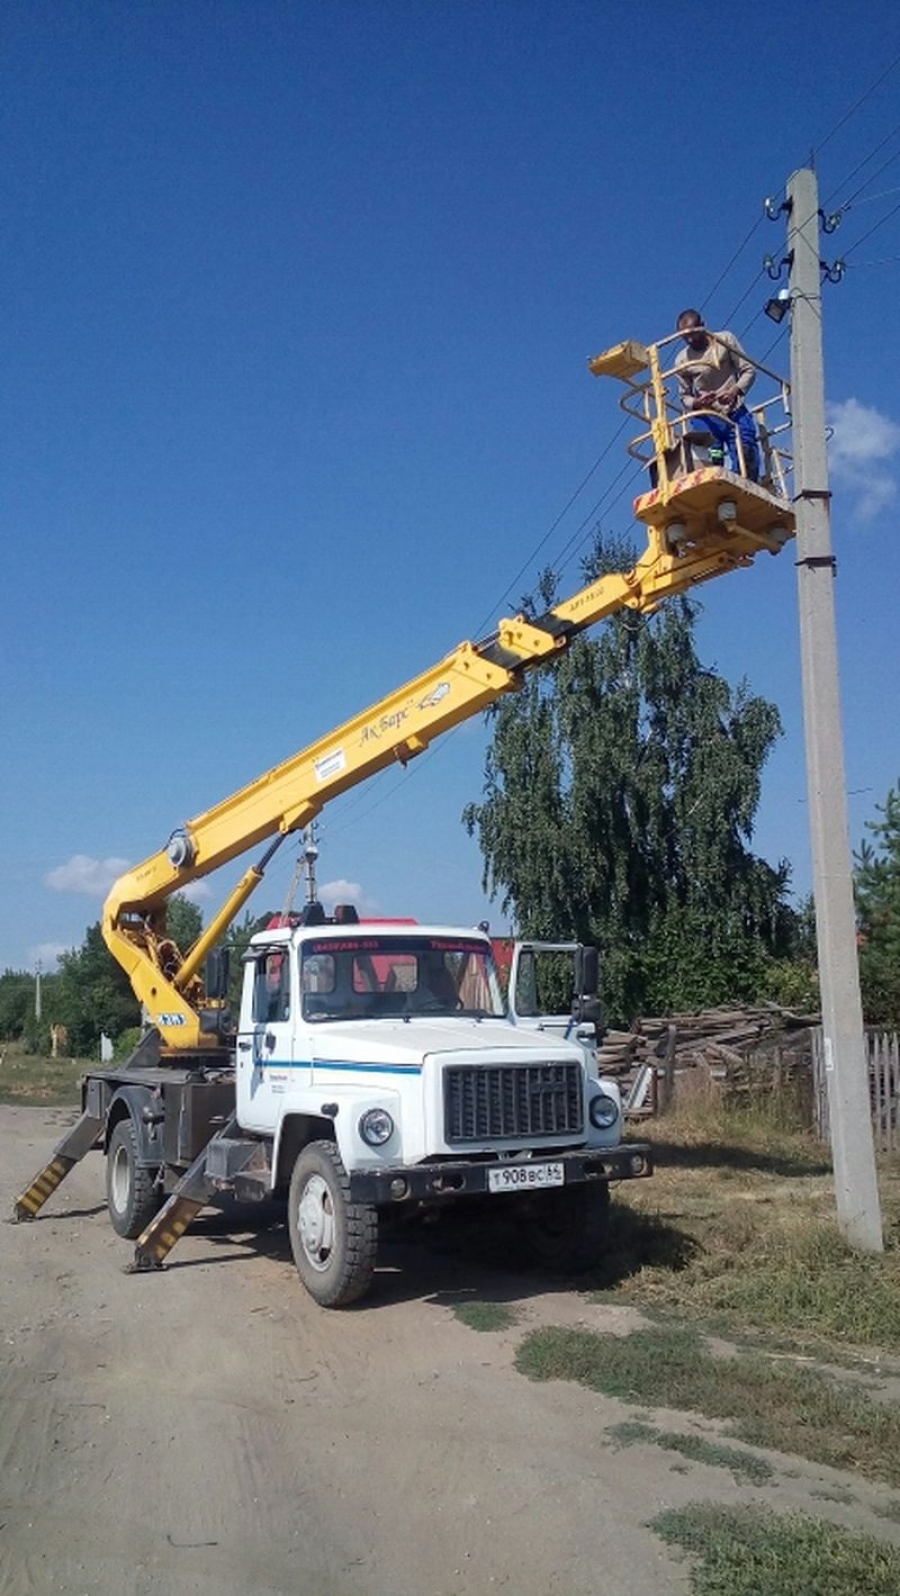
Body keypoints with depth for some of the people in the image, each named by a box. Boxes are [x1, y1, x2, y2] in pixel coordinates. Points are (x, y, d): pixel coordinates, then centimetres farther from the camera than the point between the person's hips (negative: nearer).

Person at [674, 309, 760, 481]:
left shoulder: (725, 340, 1)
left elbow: (748, 370, 1)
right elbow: (684, 396, 9)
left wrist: (734, 391, -19)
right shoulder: (682, 360, 3)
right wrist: (696, 403, -16)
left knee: (748, 464, -8)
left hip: (735, 413, 0)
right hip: (707, 419, 0)